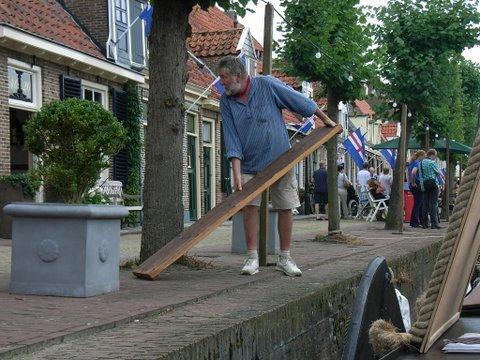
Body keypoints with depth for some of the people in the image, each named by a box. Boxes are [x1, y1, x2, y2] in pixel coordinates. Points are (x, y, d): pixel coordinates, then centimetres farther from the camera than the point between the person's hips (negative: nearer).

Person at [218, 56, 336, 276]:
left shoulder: (267, 85, -11)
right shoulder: (226, 102, -4)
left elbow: (300, 102, -1)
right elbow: (232, 140, -9)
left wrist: (325, 120, 8)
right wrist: (236, 173, -18)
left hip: (280, 161, -1)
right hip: (249, 165, 1)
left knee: (286, 208, 1)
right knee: (250, 207, -9)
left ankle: (285, 258, 11)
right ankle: (252, 258, -1)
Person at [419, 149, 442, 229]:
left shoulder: (420, 163, 11)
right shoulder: (432, 162, -9)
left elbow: (420, 175, 9)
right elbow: (438, 172, 2)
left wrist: (422, 185, 8)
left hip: (425, 183, 6)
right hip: (433, 183, -6)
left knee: (425, 204, 8)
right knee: (433, 204, -7)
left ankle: (424, 223, 8)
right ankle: (434, 223, -11)